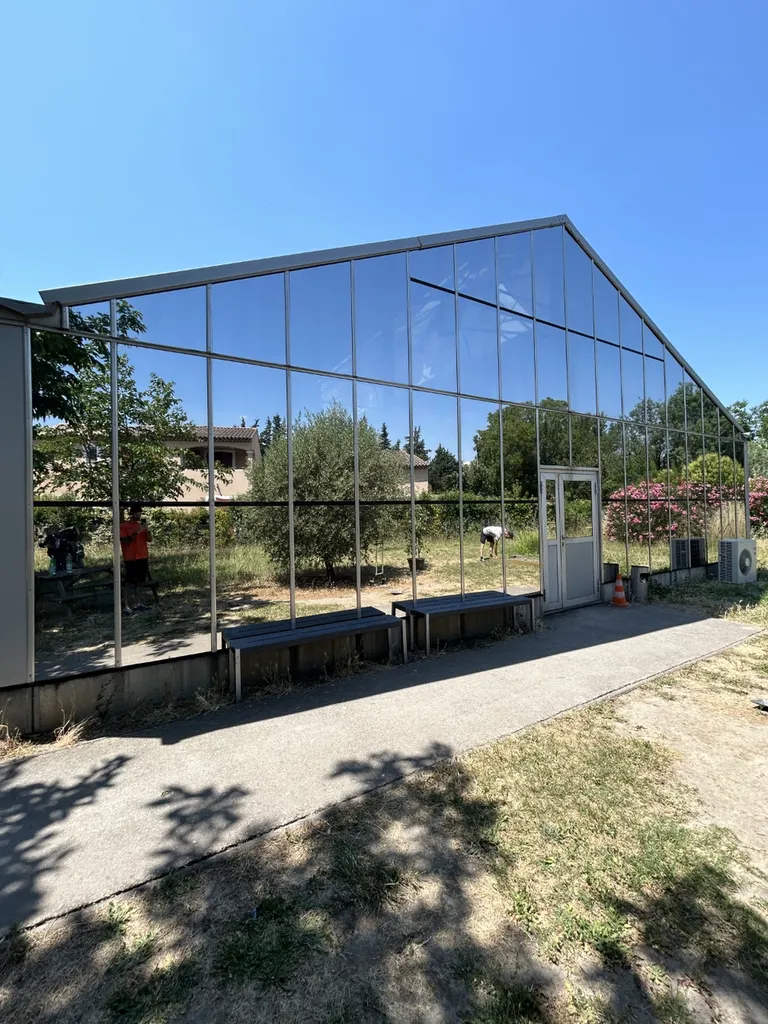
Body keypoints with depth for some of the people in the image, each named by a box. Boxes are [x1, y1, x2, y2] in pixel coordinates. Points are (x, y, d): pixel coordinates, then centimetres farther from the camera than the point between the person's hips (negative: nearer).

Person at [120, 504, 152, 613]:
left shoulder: (141, 524, 12)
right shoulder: (123, 525, -5)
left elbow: (150, 540, 6)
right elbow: (124, 541, -14)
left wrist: (146, 529, -9)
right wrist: (136, 532, -22)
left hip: (143, 557, 6)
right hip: (131, 558, -5)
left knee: (138, 582, 9)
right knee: (129, 583, -6)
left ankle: (136, 603, 16)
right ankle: (125, 606, -3)